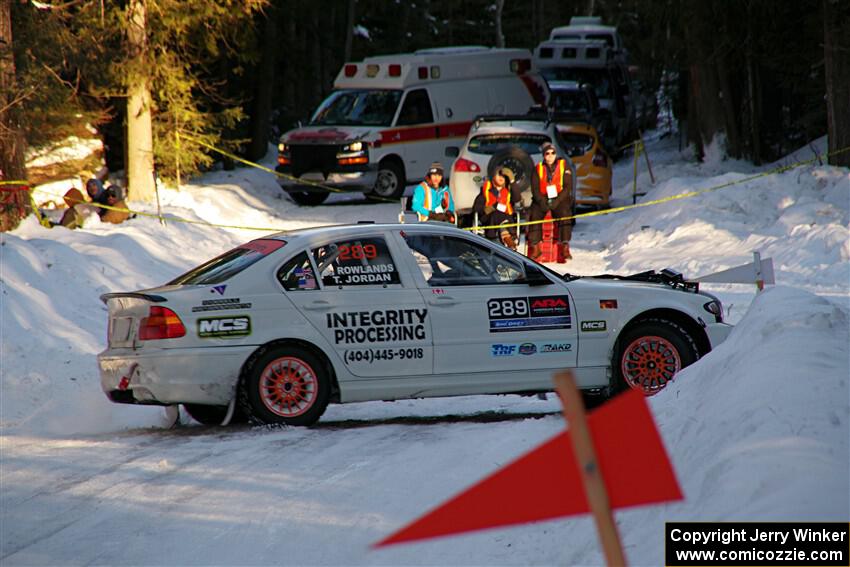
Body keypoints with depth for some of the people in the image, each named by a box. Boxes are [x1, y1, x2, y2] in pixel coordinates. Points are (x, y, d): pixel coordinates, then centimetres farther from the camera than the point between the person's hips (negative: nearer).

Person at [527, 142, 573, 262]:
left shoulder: (564, 165, 2)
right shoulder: (539, 168, 7)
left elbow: (568, 187, -4)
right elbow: (535, 189, 3)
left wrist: (557, 201, -16)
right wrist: (542, 202, -15)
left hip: (560, 198, -2)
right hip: (542, 199, 2)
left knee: (564, 212, -31)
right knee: (534, 213, -25)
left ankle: (565, 246, -34)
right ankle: (534, 247, -21)